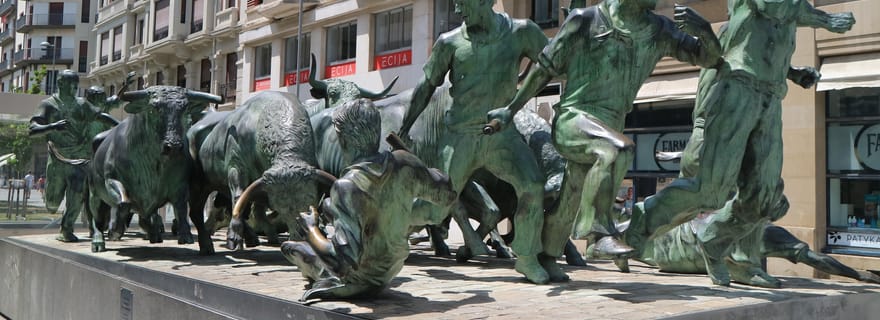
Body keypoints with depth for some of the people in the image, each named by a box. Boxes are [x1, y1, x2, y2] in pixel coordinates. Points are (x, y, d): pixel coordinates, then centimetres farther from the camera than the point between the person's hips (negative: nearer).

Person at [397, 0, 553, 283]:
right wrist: (405, 128, 10)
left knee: (532, 187, -20)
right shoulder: (450, 43, 0)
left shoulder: (521, 32, -1)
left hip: (501, 134, 0)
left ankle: (527, 259, -5)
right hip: (460, 135, 0)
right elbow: (427, 86, 9)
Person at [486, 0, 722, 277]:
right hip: (573, 119, -5)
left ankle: (545, 260, 29)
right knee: (617, 149, -34)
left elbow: (709, 58, 10)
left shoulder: (659, 31, 8)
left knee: (570, 208, 10)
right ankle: (603, 232, -26)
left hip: (609, 128, 5)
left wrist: (704, 31, -12)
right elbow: (545, 69, 2)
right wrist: (510, 110, 4)